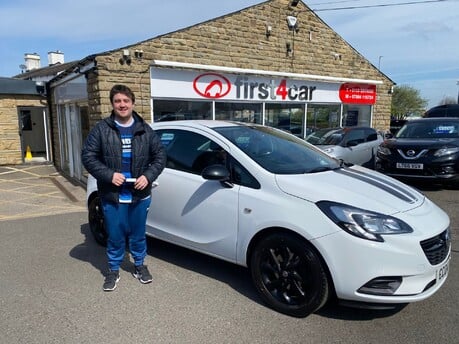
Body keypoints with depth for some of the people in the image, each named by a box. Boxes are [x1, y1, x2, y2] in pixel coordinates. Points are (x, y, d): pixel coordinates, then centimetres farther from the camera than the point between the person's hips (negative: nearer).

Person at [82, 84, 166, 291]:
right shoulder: (101, 129, -2)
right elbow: (88, 156, -3)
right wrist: (109, 175, -15)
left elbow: (160, 155, 5)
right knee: (115, 236, 10)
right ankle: (113, 270, 30)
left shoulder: (145, 130, 3)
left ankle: (139, 265, 36)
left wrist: (148, 176, -10)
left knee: (138, 234, 16)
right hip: (112, 196, -1)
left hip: (140, 194, 2)